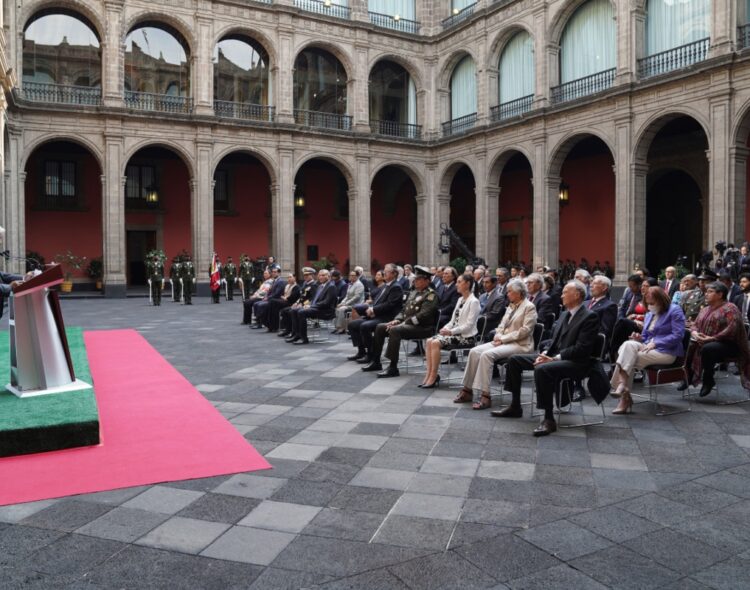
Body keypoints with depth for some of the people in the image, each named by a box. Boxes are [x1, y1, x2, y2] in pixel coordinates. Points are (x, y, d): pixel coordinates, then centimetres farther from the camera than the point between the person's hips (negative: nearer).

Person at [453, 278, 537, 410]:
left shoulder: (529, 307, -5)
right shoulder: (511, 306, 19)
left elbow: (525, 330, -15)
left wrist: (503, 338, -16)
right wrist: (498, 335, -4)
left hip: (520, 345, -8)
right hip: (504, 341, 8)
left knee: (487, 354, -31)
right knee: (475, 351, -13)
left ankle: (485, 396, -29)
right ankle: (467, 390, -11)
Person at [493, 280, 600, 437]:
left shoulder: (589, 317, -11)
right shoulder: (564, 314, 17)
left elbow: (581, 349, -19)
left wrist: (554, 358, -22)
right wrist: (545, 353, -1)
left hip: (576, 362, -9)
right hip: (554, 356, 9)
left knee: (542, 369, -37)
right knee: (514, 359, 3)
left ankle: (549, 418, -28)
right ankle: (515, 407, 9)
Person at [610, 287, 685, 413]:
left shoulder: (675, 311, -3)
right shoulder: (649, 315, 21)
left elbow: (678, 335, -13)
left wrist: (655, 343, -18)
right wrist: (640, 338, 0)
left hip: (666, 352, -7)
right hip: (648, 347, 7)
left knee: (629, 359, -25)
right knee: (628, 344, -26)